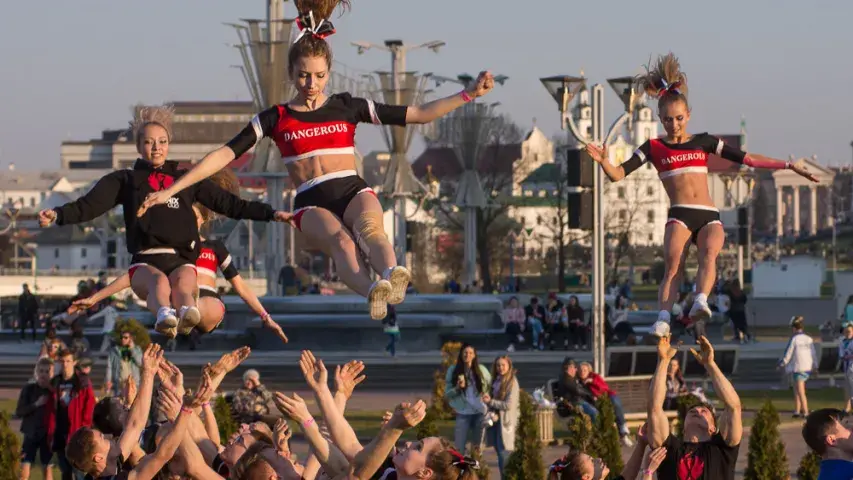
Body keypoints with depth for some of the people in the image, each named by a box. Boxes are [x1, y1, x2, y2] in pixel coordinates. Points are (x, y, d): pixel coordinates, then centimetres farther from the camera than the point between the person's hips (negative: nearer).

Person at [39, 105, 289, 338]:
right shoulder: (126, 180, 19)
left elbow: (230, 204, 23)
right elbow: (88, 206, 5)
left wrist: (271, 214, 15)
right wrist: (57, 215, -14)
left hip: (182, 260, 1)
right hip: (145, 262, -1)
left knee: (182, 283, -36)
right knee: (160, 282, -38)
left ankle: (188, 311, -70)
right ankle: (164, 314, -70)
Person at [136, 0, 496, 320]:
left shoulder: (347, 107, 16)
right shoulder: (275, 119, 14)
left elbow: (417, 115, 16)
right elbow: (224, 155, 10)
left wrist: (468, 95, 8)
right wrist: (171, 190, 3)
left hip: (353, 191, 1)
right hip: (312, 203, -1)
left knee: (369, 227, -36)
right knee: (340, 239, -36)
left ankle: (393, 277, -68)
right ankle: (372, 293, -67)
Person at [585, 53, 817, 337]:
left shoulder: (703, 142, 19)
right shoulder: (654, 148, 13)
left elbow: (747, 159, 18)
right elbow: (618, 175, 4)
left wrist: (788, 165, 13)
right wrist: (603, 161, -18)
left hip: (709, 216, 2)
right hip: (679, 215, -2)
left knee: (709, 254, -30)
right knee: (673, 265, -27)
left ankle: (700, 304, -52)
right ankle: (663, 320, -41)